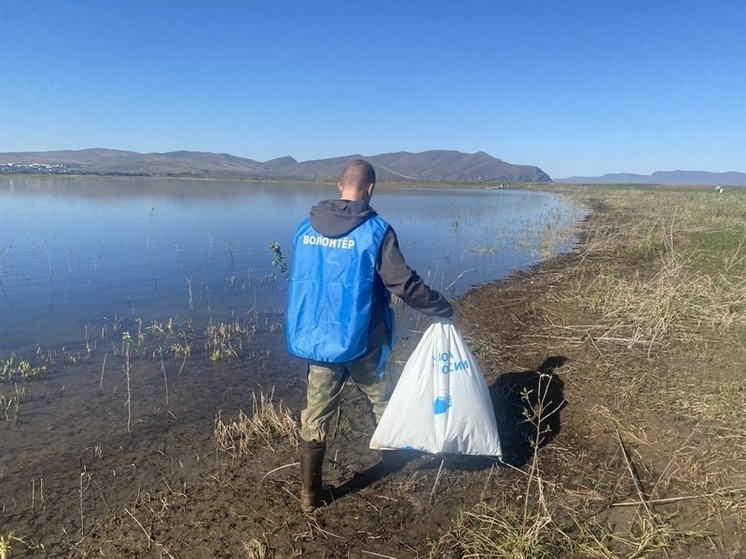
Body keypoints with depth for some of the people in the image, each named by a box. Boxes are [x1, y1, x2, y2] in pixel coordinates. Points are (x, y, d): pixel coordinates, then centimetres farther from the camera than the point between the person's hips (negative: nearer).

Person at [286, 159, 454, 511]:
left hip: (314, 338, 4)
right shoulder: (375, 231, -14)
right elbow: (405, 285, -15)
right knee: (383, 401, 20)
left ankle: (310, 493, 20)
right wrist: (443, 309, -1)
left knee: (316, 415, 12)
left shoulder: (306, 228, 2)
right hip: (357, 340, -4)